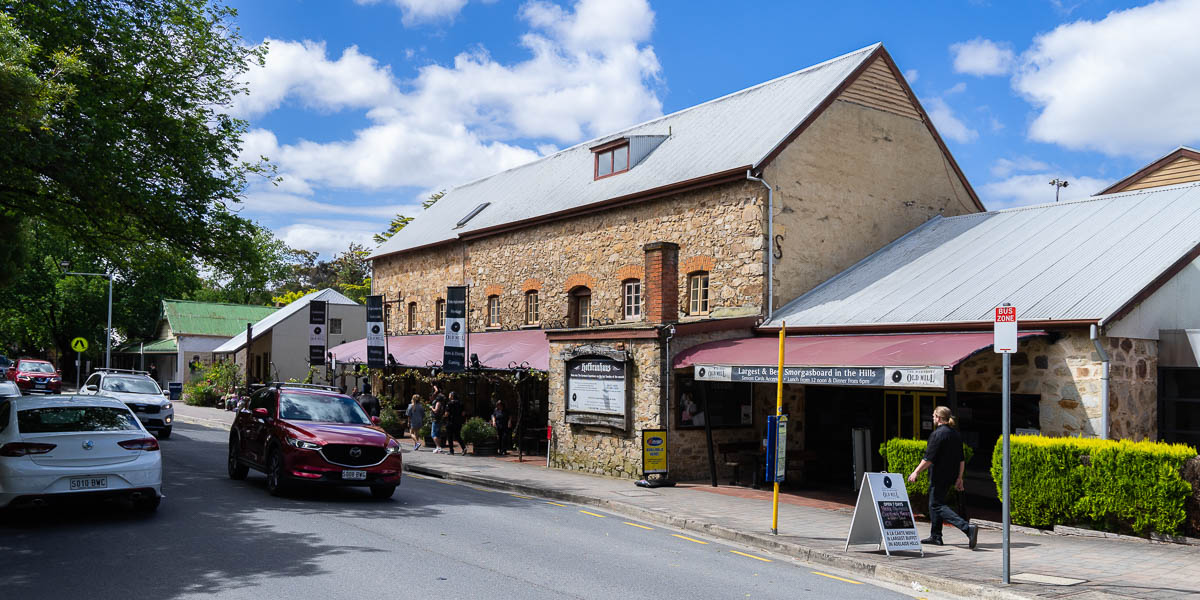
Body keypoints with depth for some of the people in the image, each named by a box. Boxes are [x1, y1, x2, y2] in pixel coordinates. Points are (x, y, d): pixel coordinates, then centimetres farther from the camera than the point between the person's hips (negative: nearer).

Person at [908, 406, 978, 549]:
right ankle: (935, 536, 22)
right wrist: (959, 478, 18)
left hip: (939, 476, -9)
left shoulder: (937, 434, -16)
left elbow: (928, 458, -19)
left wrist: (916, 472, -12)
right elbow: (961, 459, 13)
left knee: (937, 505, -6)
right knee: (934, 503, 18)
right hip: (950, 476, 9)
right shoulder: (956, 434, 11)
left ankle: (968, 528, -21)